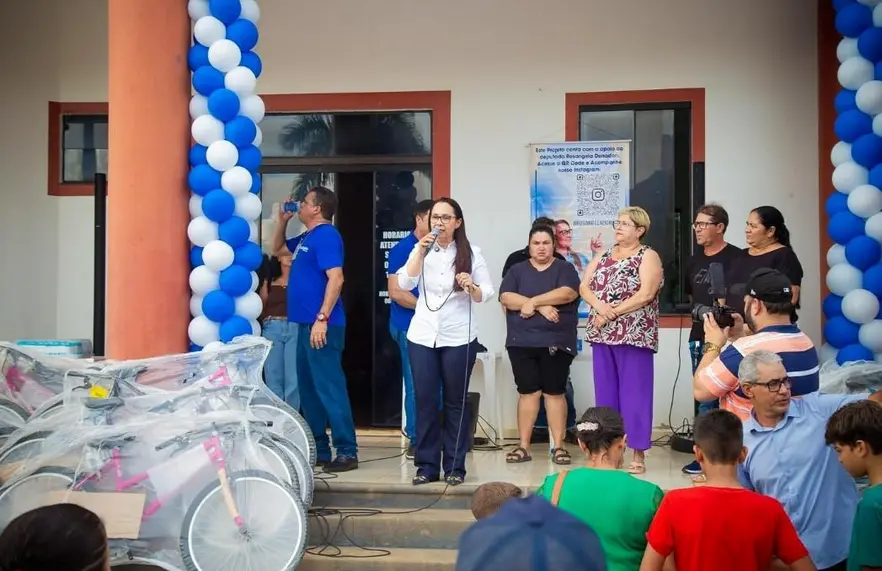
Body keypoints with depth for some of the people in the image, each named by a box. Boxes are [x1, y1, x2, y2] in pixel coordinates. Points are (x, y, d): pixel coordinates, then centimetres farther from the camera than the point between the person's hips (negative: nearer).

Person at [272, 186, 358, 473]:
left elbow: (336, 279, -21)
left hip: (321, 324, -10)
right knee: (308, 387, 12)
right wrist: (283, 220, 20)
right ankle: (317, 448, 19)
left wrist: (322, 318, -25)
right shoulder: (306, 237, 17)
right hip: (306, 323, 10)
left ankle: (347, 452, -8)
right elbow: (277, 248, 35)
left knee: (329, 387, -10)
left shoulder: (326, 235, -12)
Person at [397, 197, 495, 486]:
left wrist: (472, 287, -21)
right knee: (425, 401, 1)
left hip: (459, 338, -1)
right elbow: (404, 283, -9)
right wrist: (421, 251, -16)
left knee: (455, 402, 4)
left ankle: (455, 466, 10)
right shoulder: (421, 250, 6)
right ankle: (426, 466, 9)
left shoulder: (471, 253, 2)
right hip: (422, 336, 2)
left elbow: (487, 293, -1)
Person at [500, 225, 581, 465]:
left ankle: (558, 446, 6)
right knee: (527, 392, 4)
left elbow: (567, 294, -13)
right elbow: (506, 298, -4)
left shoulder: (565, 269, 6)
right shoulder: (517, 270, 11)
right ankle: (523, 446, 8)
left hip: (556, 342, -2)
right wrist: (541, 307, -13)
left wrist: (532, 302, -12)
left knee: (555, 393, 1)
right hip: (522, 342, 2)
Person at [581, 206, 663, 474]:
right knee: (605, 392, 8)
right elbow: (584, 287, 8)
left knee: (634, 392, -3)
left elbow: (646, 294, -14)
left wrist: (612, 312, -15)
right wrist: (599, 306, -13)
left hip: (634, 334, -6)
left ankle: (638, 453, 2)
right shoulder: (603, 256, 15)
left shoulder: (648, 256, -2)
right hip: (603, 334, 6)